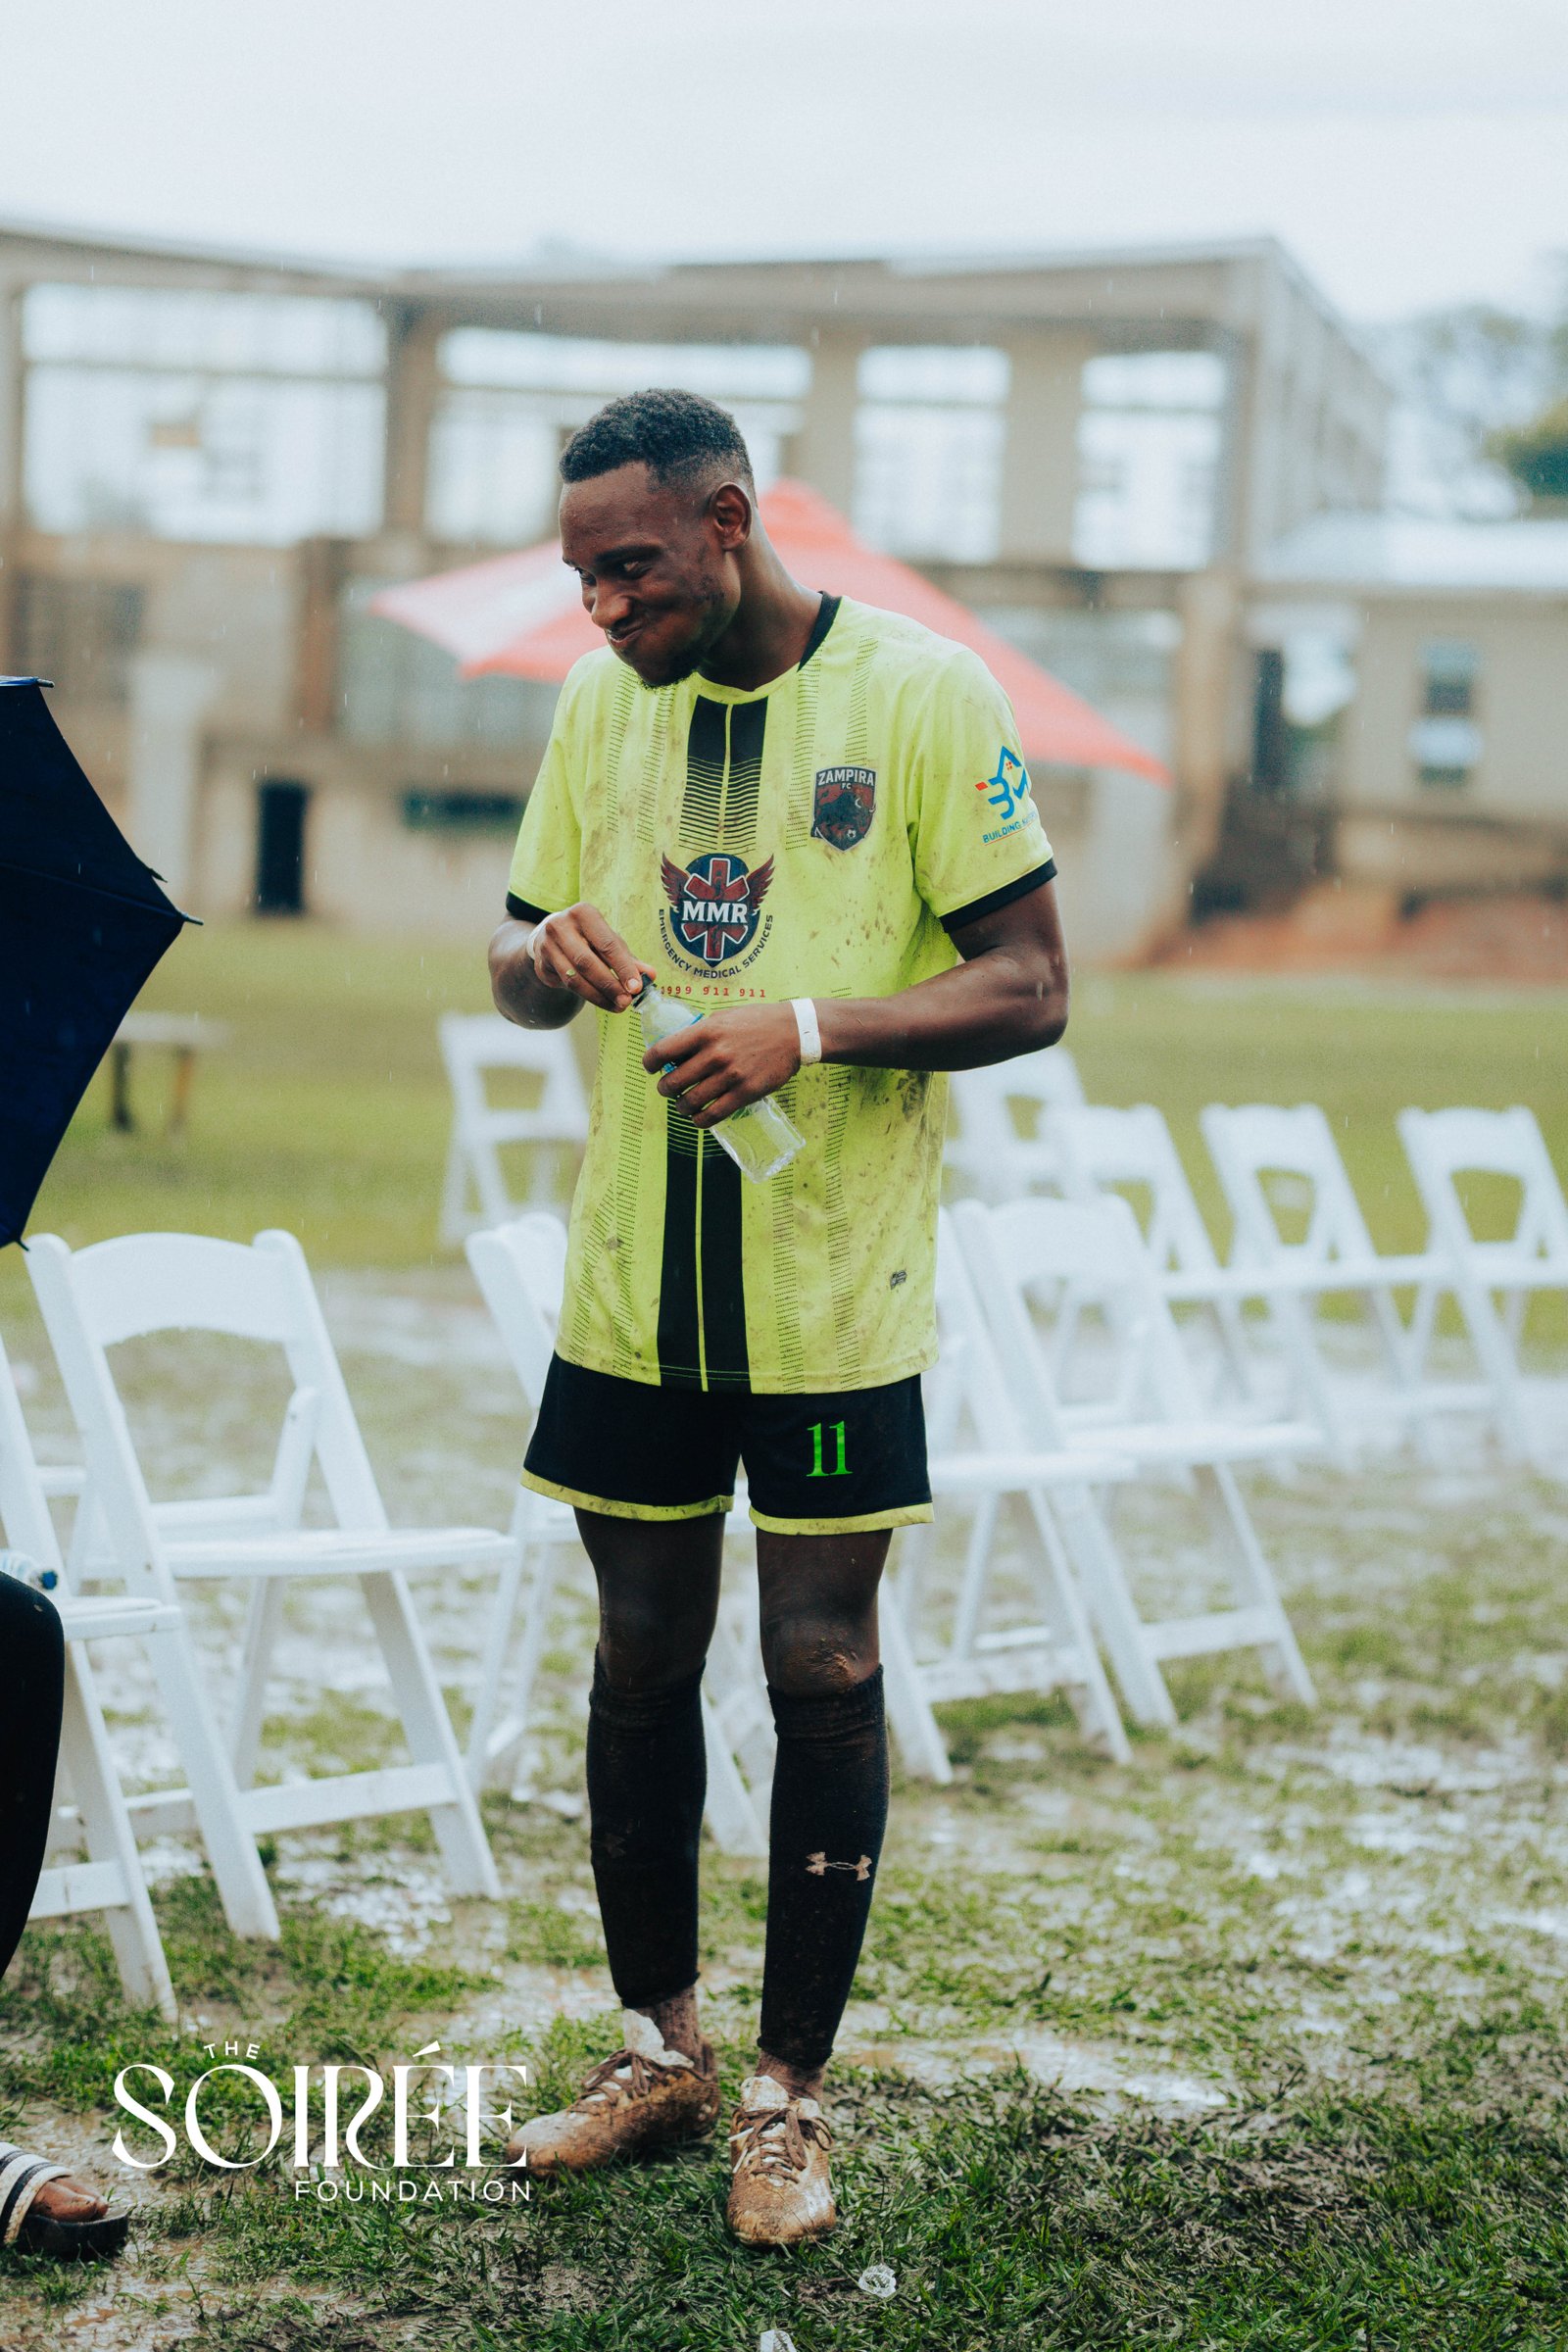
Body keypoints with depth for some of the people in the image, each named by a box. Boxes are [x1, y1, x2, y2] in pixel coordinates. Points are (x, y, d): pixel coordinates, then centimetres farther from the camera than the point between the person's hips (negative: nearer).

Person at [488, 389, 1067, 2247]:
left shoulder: (921, 693, -7)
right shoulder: (599, 702, 8)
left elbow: (1026, 988, -8)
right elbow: (514, 971, 15)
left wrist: (811, 1027, -23)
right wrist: (550, 950, -10)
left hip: (836, 1284, -4)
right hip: (632, 1276, 4)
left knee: (823, 1676, 2)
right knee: (640, 1659, 11)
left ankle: (787, 2097, 15)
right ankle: (658, 2048, 28)